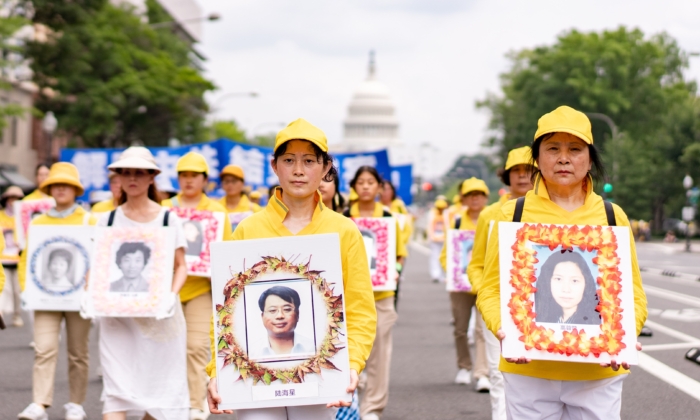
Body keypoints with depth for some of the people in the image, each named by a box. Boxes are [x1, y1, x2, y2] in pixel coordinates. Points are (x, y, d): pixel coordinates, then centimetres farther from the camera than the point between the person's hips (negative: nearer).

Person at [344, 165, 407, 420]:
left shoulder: (388, 218, 4)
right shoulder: (344, 219, 2)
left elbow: (400, 254, 9)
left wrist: (395, 272, -9)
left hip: (381, 293, 1)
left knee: (379, 350, 3)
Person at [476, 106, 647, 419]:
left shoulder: (612, 217, 6)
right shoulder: (513, 214, 3)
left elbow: (632, 294, 7)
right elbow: (491, 289, 4)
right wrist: (503, 329, -15)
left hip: (598, 372, 1)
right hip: (528, 369, -1)